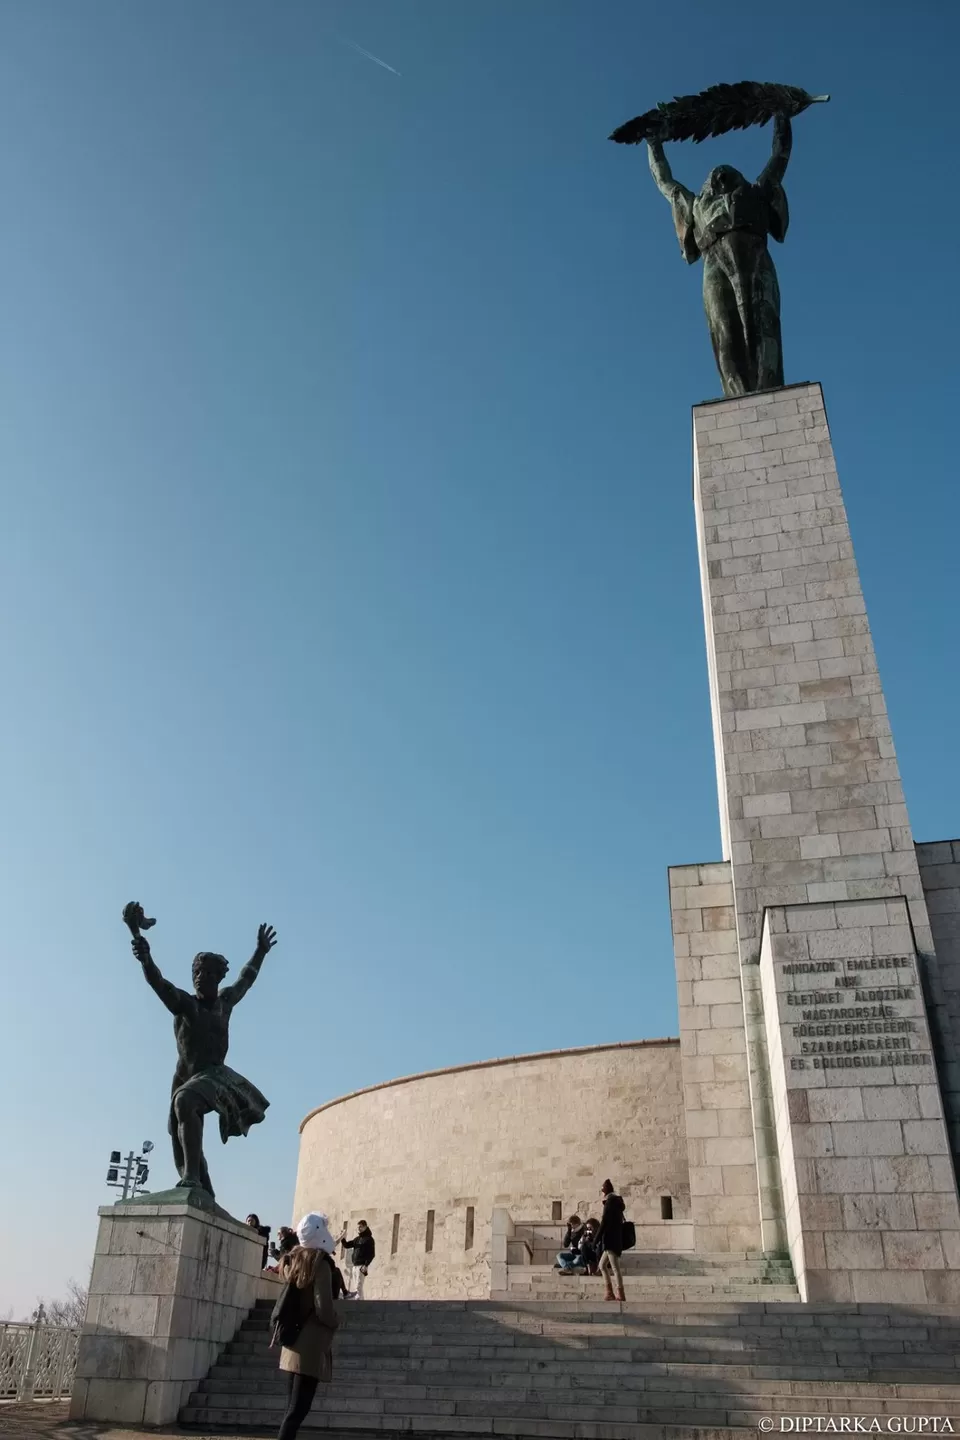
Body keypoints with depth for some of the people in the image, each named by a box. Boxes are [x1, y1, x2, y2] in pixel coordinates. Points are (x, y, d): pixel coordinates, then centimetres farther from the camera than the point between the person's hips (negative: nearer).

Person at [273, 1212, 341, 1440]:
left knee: (293, 1406, 12)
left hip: (294, 1343, 8)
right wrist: (336, 1321, -1)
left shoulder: (294, 1260, 8)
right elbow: (324, 1309, -19)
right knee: (298, 1409, -6)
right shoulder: (320, 1263, -14)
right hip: (311, 1346, -8)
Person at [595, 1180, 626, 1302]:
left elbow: (604, 1223, -15)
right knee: (602, 1265, 14)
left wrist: (596, 1240, -12)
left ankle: (620, 1295, -10)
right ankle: (609, 1293, 11)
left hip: (610, 1239, -10)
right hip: (615, 1240, 10)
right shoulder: (616, 1202, 16)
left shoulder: (610, 1202, -10)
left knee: (615, 1268, -9)